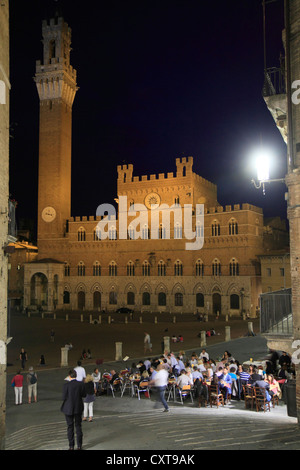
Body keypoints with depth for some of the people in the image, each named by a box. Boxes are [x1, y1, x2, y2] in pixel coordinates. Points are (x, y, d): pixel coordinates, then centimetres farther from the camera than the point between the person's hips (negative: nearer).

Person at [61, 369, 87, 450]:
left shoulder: (66, 385, -17)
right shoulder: (81, 384, -9)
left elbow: (64, 397, -14)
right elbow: (84, 395, -1)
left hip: (69, 409, -2)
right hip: (78, 408, 2)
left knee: (70, 427, 10)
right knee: (78, 426, 15)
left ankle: (71, 446, 15)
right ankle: (79, 445, 19)